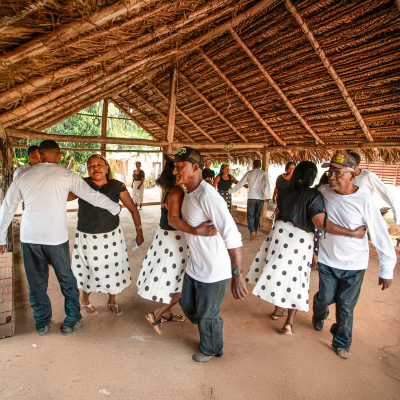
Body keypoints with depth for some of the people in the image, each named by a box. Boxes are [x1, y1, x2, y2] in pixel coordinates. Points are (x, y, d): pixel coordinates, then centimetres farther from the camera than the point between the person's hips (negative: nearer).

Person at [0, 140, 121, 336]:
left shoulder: (23, 175, 5)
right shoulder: (66, 175, -4)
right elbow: (93, 196, -1)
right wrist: (116, 208, 14)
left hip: (29, 237, 3)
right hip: (56, 237, -3)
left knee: (36, 282, 17)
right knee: (67, 280, 14)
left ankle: (42, 323, 32)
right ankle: (72, 321, 27)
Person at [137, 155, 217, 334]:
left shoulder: (170, 190, 6)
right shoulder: (177, 191, -22)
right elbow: (173, 220, -32)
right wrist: (195, 231, -45)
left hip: (166, 237, 9)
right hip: (175, 240, -9)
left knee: (169, 278, 22)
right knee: (184, 286, 5)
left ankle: (166, 314, 38)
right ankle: (156, 314, 13)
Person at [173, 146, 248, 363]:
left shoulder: (207, 196, -27)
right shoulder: (188, 194, 3)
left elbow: (231, 234, -32)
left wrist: (237, 274, -34)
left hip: (213, 271, -9)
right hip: (194, 266, 9)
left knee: (207, 315, 13)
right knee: (187, 305, 26)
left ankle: (211, 349, 43)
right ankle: (206, 329, 55)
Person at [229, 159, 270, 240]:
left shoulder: (249, 173, 4)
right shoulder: (263, 173, 2)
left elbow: (240, 184, 6)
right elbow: (266, 184, -14)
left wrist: (231, 191, 18)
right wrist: (267, 196, -17)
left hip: (251, 197, -1)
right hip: (261, 198, 1)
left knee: (250, 216, 2)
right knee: (257, 216, 15)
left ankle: (252, 231, -20)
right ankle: (255, 232, 21)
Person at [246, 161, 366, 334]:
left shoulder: (284, 193, 1)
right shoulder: (313, 196, -16)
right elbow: (321, 223, -25)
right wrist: (353, 233, -22)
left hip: (280, 234, 4)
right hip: (301, 240, -4)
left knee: (278, 272, 17)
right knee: (296, 279, 8)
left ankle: (278, 310, 34)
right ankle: (289, 322, 10)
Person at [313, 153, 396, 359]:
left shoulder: (364, 201, -19)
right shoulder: (324, 192, -11)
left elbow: (381, 235, -13)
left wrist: (386, 269, -10)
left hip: (354, 265, -1)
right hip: (327, 260, 2)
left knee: (346, 307, 9)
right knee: (325, 298, 11)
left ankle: (342, 342, 35)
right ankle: (318, 316, 48)